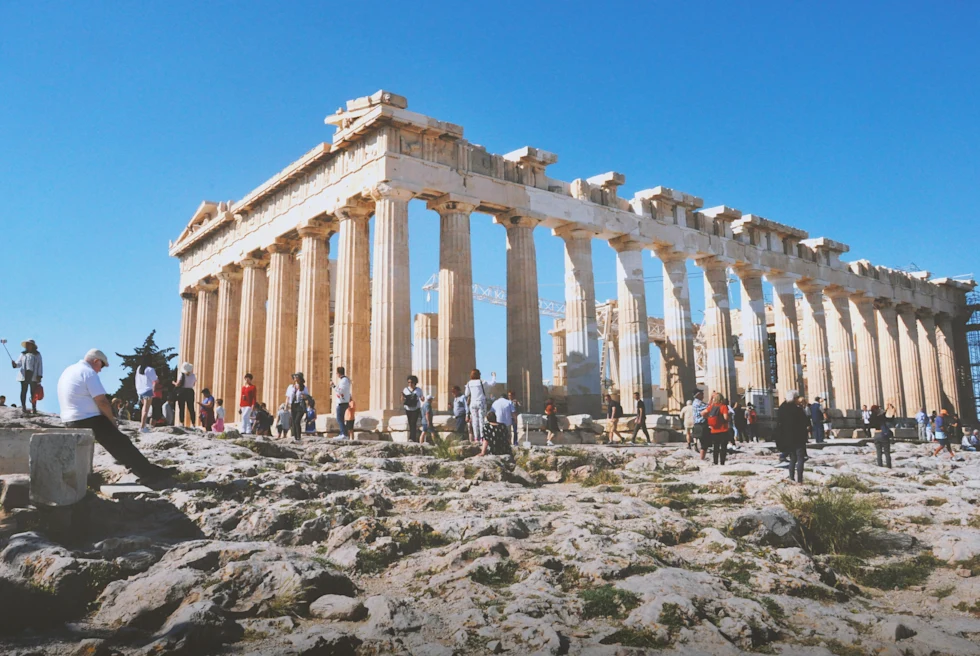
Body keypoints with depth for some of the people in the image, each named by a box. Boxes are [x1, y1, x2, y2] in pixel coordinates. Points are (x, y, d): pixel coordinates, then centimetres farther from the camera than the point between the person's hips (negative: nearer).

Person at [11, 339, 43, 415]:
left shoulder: (37, 354, 10)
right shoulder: (23, 354, 13)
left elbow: (40, 365, 6)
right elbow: (19, 363, 7)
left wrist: (39, 376, -3)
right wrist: (15, 364, -17)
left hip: (34, 375, -2)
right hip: (24, 375, 2)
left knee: (33, 392, -3)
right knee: (24, 391, -1)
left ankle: (34, 408, -3)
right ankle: (23, 407, 1)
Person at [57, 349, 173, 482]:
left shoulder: (68, 371, 16)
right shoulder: (88, 372, -14)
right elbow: (102, 402, -19)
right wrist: (112, 420, -3)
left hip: (70, 421, 10)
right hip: (88, 421, -10)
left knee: (117, 444, 19)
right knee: (121, 444, -6)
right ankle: (150, 473, -7)